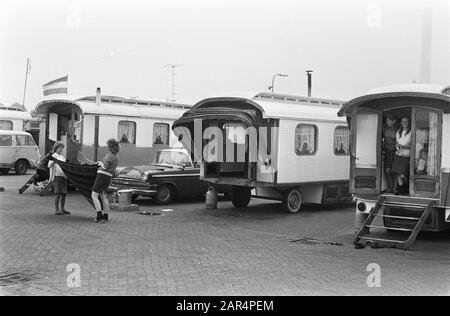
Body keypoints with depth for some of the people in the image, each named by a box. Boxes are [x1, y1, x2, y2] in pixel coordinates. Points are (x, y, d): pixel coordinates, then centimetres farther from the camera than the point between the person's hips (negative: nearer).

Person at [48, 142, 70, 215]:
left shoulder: (63, 157, 19)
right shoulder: (53, 156, -2)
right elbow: (49, 166, -15)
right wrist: (53, 161, -32)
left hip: (64, 176, 7)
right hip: (57, 176, -7)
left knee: (64, 193, 6)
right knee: (58, 193, -8)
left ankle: (62, 209, 14)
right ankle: (56, 210, -4)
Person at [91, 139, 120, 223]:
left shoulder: (109, 155, -16)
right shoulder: (116, 157, 12)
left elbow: (105, 167, -19)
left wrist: (101, 164, 1)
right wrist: (101, 163, 30)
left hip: (102, 176, -9)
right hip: (109, 177, 9)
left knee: (94, 196, -5)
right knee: (103, 197, 14)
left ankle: (99, 215, -12)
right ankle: (105, 216, 17)